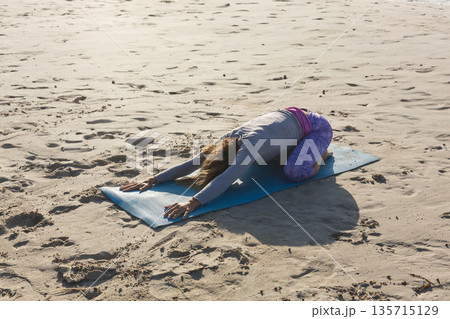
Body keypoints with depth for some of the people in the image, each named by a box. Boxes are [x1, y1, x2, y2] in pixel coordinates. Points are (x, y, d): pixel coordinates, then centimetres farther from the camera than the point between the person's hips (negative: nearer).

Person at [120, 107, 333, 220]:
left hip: (316, 126, -7)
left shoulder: (250, 145, -39)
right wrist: (153, 180, -24)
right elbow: (192, 163, -18)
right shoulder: (229, 139, -18)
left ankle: (319, 155, 6)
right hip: (288, 115, 7)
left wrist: (193, 202, -61)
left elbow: (225, 180, -51)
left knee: (294, 171, -28)